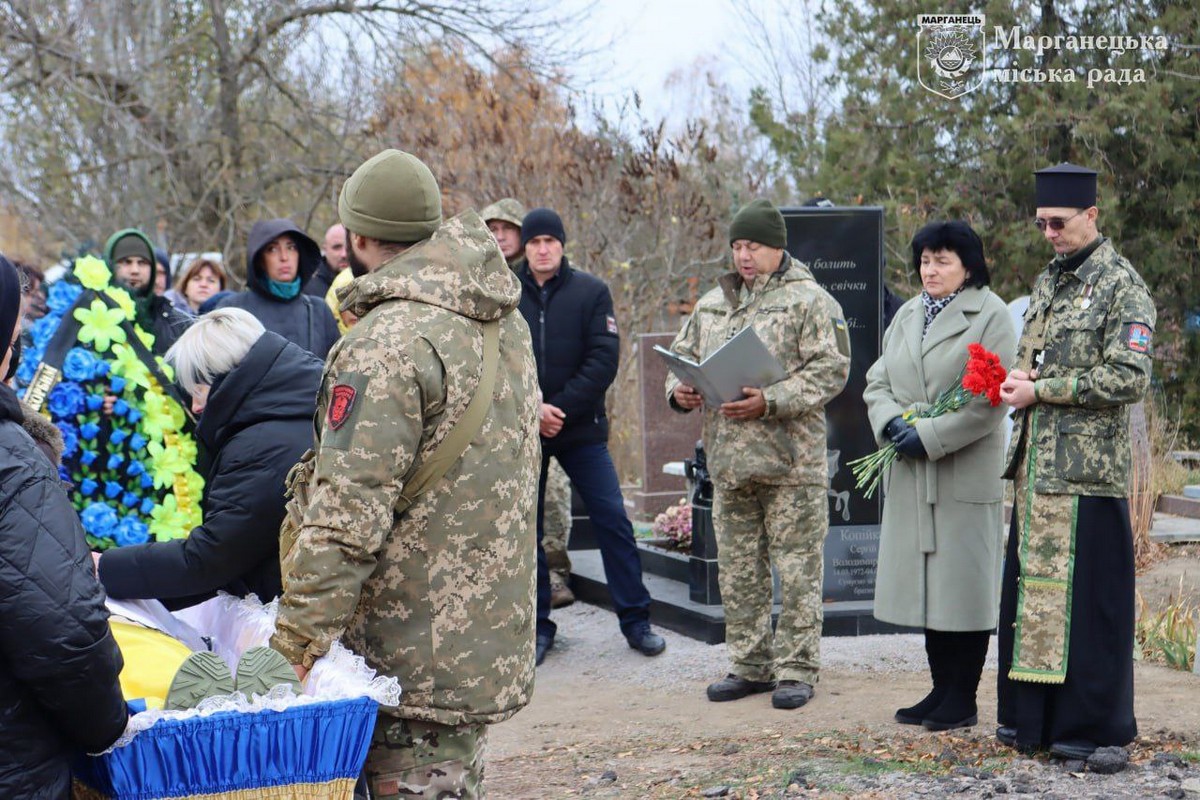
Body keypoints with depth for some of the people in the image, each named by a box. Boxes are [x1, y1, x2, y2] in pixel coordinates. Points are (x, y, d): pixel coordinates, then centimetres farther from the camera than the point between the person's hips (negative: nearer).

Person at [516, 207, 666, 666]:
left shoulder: (590, 292, 0)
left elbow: (604, 360, -6)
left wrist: (560, 407, -14)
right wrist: (531, 409, -16)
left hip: (582, 428, -1)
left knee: (612, 521, -2)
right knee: (525, 528, 6)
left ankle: (635, 621, 8)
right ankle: (538, 625, 18)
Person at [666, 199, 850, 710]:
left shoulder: (809, 301, -3)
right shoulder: (712, 304, 17)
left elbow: (830, 370, -11)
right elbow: (684, 355, 23)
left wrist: (770, 402, -21)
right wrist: (679, 391, 0)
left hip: (790, 461, -6)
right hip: (728, 460, 6)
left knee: (796, 571, -2)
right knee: (738, 572, 11)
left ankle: (797, 669, 7)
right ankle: (751, 666, 21)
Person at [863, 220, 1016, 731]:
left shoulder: (990, 315, -5)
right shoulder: (907, 315, 16)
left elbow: (990, 400, -13)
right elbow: (877, 382, 14)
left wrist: (929, 436, -17)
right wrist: (891, 422, -7)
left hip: (966, 473, -6)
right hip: (911, 476, 7)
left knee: (963, 583, -1)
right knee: (926, 585, 10)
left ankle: (962, 698, 7)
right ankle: (941, 689, 19)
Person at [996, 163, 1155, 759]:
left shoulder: (1122, 285, -6)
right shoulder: (1047, 283, 18)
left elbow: (1129, 378, -15)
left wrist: (1041, 391, -14)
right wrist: (1013, 384, 2)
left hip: (1087, 469, -7)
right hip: (1035, 465, 8)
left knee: (1084, 593, -4)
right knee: (1030, 583, 9)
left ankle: (1090, 726, 4)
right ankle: (1030, 716, 17)